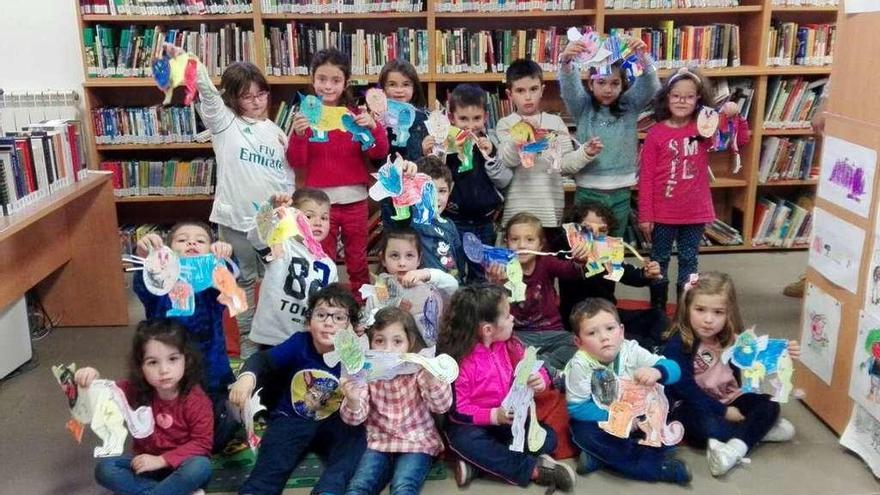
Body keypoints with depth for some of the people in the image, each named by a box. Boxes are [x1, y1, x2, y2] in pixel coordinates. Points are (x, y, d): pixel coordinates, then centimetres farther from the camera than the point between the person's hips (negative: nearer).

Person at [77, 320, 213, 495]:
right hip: (145, 462, 5)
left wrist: (162, 460, -25)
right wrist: (91, 380, -27)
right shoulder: (136, 391, -9)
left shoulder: (196, 400, -21)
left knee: (201, 466, -35)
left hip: (180, 464, -5)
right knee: (104, 469, -21)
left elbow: (202, 443, -19)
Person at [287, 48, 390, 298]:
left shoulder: (356, 114, 2)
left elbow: (379, 153, -4)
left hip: (354, 199, 1)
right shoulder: (306, 116, -1)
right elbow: (297, 163, -6)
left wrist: (373, 127, -22)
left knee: (358, 261, 13)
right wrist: (298, 134, -23)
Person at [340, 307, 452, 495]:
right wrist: (353, 400, -33)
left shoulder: (418, 371, -7)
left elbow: (442, 406, -19)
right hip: (379, 442, 2)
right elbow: (355, 418, -9)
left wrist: (432, 378, -40)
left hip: (417, 443, -2)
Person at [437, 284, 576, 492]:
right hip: (471, 423, -5)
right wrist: (493, 416, -31)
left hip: (510, 419, 6)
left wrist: (540, 380, -21)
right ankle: (534, 469, -28)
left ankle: (480, 461, -20)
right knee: (466, 441, -37)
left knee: (547, 438, -11)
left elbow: (532, 367, 3)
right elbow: (457, 410, -19)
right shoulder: (459, 362, -22)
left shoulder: (509, 345, -4)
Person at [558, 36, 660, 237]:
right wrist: (566, 60, -37)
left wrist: (643, 57, -28)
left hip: (620, 191, 2)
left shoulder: (629, 107, 5)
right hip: (587, 189, -2)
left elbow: (649, 86, -9)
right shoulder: (583, 107, 0)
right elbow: (568, 87, -16)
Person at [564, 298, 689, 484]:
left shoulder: (631, 351, -16)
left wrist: (657, 372, -41)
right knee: (584, 433, -33)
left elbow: (673, 369, -18)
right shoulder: (580, 365, -23)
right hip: (600, 422, -3)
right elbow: (577, 408, -19)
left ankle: (601, 458, -19)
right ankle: (658, 465, -24)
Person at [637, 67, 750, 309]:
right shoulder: (656, 133, -8)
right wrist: (645, 216, -8)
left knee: (689, 261, 14)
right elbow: (646, 178, -7)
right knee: (659, 261, 11)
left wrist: (735, 116, -17)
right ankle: (657, 311, 25)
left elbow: (740, 141, 1)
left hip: (696, 213, 2)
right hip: (662, 214, -2)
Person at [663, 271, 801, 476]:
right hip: (693, 405, -6)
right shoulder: (677, 346, -21)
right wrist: (723, 412, -20)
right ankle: (759, 429, -14)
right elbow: (686, 389, -22)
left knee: (769, 405, -13)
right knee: (705, 425, -36)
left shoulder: (731, 339, -2)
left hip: (727, 399, 6)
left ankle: (736, 446, -32)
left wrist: (782, 353, -18)